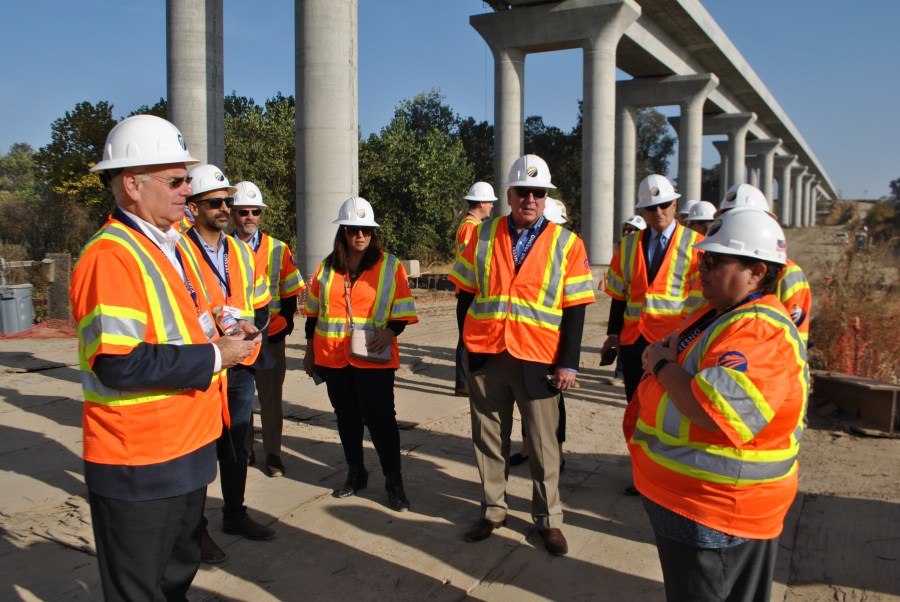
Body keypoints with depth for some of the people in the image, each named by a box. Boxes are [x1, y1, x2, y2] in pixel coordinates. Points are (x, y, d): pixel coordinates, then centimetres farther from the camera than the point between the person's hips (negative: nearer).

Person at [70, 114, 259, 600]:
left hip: (187, 447, 9)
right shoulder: (110, 256, -21)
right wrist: (214, 356, -21)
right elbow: (118, 364, -30)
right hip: (138, 466, -9)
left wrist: (223, 336, 3)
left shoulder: (171, 245, 11)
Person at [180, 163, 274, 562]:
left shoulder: (242, 252, 11)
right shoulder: (178, 250, -10)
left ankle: (234, 514, 34)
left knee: (236, 444, 18)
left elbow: (261, 305, 15)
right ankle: (196, 526, 20)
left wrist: (250, 325, -3)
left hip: (240, 367, 6)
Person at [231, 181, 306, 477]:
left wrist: (284, 325, -4)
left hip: (270, 338, 0)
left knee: (271, 398, 8)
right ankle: (243, 450, 27)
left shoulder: (279, 250, 3)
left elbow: (290, 293, 5)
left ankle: (272, 453, 21)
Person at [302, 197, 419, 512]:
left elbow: (403, 309, -1)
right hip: (333, 357, 4)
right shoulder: (327, 267, 8)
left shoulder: (390, 265, -1)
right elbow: (313, 311, 15)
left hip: (374, 358, -4)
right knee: (346, 417, 14)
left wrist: (390, 331, -18)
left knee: (379, 417, -4)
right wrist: (310, 350, 15)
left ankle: (394, 482, 7)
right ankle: (355, 473, 30)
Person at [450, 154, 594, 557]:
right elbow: (466, 294, 11)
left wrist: (568, 363, -6)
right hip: (486, 357, 2)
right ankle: (492, 510, 30)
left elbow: (575, 309, -2)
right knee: (489, 438, 12)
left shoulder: (567, 244, 0)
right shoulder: (483, 236, 5)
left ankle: (548, 519, 24)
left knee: (543, 444, 8)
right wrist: (468, 345, 7)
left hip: (538, 361, -2)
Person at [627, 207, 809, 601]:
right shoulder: (717, 312, 7)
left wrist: (662, 365, -21)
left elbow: (717, 411, -38)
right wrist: (662, 357, -2)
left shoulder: (760, 332, -26)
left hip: (715, 514, -10)